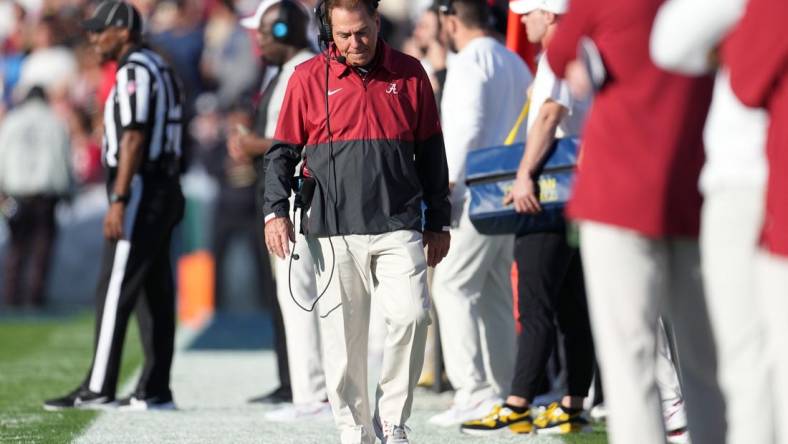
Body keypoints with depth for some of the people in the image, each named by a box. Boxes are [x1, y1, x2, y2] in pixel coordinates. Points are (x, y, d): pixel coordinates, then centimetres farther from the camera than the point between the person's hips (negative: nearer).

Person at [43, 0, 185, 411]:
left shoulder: (133, 71, -12)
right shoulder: (159, 68, 18)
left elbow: (134, 138, -20)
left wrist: (118, 201, -23)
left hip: (140, 190, -10)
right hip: (165, 192, 10)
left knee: (114, 290, -9)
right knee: (155, 293, 8)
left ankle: (98, 389, -10)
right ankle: (155, 391, 9)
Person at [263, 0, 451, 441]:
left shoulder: (410, 74, 8)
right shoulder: (308, 78, 4)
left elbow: (431, 152, 14)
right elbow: (283, 151, 8)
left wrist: (438, 222, 14)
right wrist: (277, 211, -4)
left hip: (398, 227, 0)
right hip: (333, 231, 0)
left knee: (412, 314, -16)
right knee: (343, 334, -1)